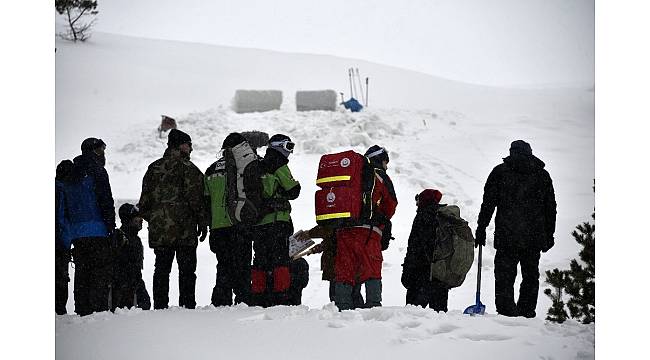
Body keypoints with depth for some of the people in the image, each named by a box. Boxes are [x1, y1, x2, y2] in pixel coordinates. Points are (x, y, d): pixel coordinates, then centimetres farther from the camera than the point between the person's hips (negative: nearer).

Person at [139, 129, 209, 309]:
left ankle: (160, 306, 5)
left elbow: (144, 200, 13)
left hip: (158, 229, 5)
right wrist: (203, 223, -3)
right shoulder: (187, 168, -6)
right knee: (187, 268, -1)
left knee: (161, 268, 7)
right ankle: (187, 304, -5)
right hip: (184, 229, -5)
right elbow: (196, 199, -10)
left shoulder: (153, 168, 12)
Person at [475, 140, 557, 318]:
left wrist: (481, 229, 5)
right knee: (531, 277, 13)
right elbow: (551, 208, 13)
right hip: (534, 238, 3)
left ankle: (507, 312, -14)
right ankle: (527, 313, 11)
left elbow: (488, 203, -1)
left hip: (506, 237, -3)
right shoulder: (543, 175, 10)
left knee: (504, 277, -1)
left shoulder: (500, 172, 2)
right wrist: (549, 235, 19)